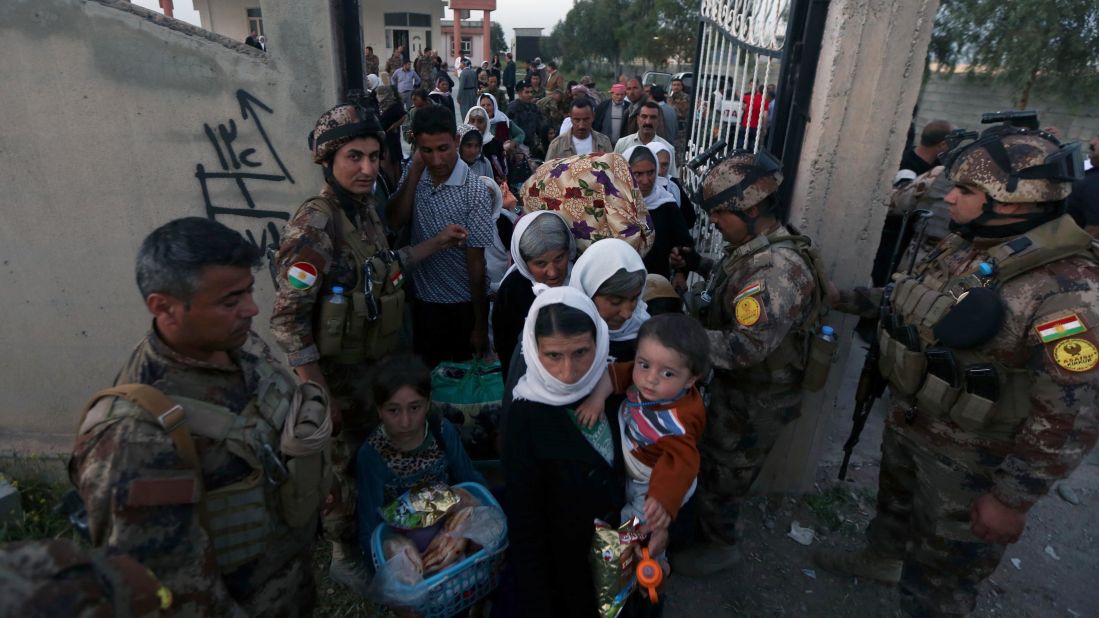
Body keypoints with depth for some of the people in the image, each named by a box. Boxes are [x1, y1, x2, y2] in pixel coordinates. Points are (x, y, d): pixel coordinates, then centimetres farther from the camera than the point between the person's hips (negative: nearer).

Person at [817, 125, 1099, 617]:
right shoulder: (963, 244, -5)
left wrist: (1013, 499, -21)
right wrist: (851, 300, 12)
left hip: (972, 456, -7)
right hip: (906, 420, 8)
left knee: (944, 565, 15)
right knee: (895, 501, 32)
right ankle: (881, 559, 60)